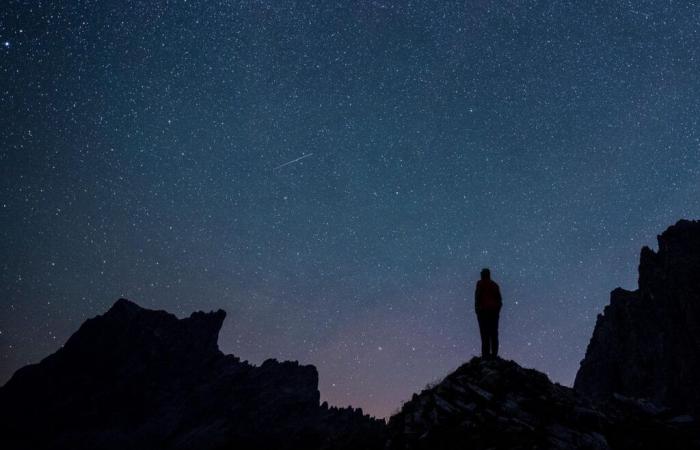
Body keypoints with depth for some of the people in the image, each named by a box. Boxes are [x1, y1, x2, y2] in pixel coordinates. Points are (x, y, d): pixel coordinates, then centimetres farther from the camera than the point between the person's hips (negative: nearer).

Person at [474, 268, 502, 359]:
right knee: (494, 333, 6)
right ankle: (494, 354, 3)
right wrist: (498, 309, 18)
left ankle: (486, 354, -13)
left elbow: (478, 296, -9)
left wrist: (476, 308, -5)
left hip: (483, 310, -5)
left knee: (485, 333, -8)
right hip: (494, 310, 5)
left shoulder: (480, 283, 1)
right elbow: (499, 299, 14)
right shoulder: (495, 284, 16)